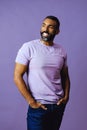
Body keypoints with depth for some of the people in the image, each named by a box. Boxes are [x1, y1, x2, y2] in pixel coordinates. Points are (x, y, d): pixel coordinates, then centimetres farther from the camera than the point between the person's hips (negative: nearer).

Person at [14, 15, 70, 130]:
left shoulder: (61, 51, 4)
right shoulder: (29, 47, -10)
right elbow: (17, 77, -11)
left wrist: (66, 96, 0)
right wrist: (31, 102, -13)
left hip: (59, 105, 5)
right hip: (38, 106, -4)